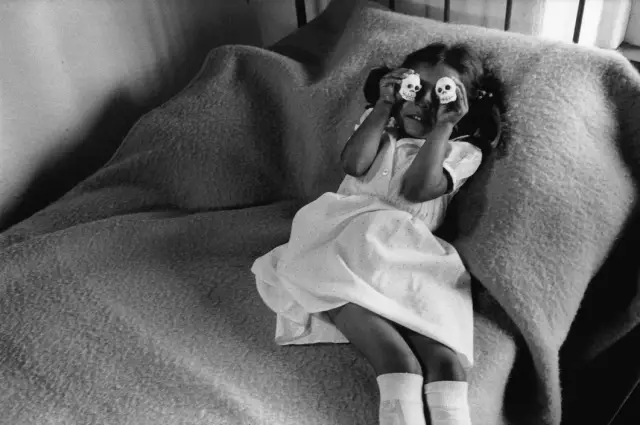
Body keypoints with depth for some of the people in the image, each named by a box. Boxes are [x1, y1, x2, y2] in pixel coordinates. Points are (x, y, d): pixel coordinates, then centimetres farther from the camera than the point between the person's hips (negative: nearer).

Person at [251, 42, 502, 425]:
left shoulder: (462, 151, 18)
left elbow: (416, 188, -4)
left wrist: (444, 124, -1)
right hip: (344, 238, 1)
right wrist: (383, 106, 7)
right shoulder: (380, 129, 29)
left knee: (447, 363, -31)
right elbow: (354, 165, 4)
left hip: (409, 254, 0)